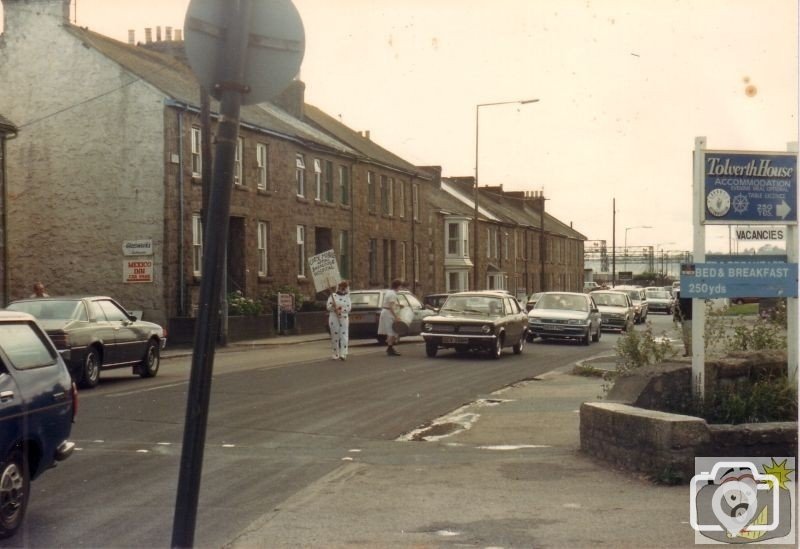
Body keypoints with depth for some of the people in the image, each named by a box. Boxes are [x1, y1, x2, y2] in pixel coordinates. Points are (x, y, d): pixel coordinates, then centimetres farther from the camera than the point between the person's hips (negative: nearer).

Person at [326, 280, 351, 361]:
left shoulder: (347, 297, 10)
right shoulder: (333, 296, 7)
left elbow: (348, 308, 1)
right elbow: (328, 307, 2)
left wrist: (341, 310, -15)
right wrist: (333, 306, -18)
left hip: (344, 319, 1)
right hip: (334, 319, -1)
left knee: (344, 336, -9)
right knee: (335, 337, 1)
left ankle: (343, 354, -13)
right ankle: (336, 354, 8)